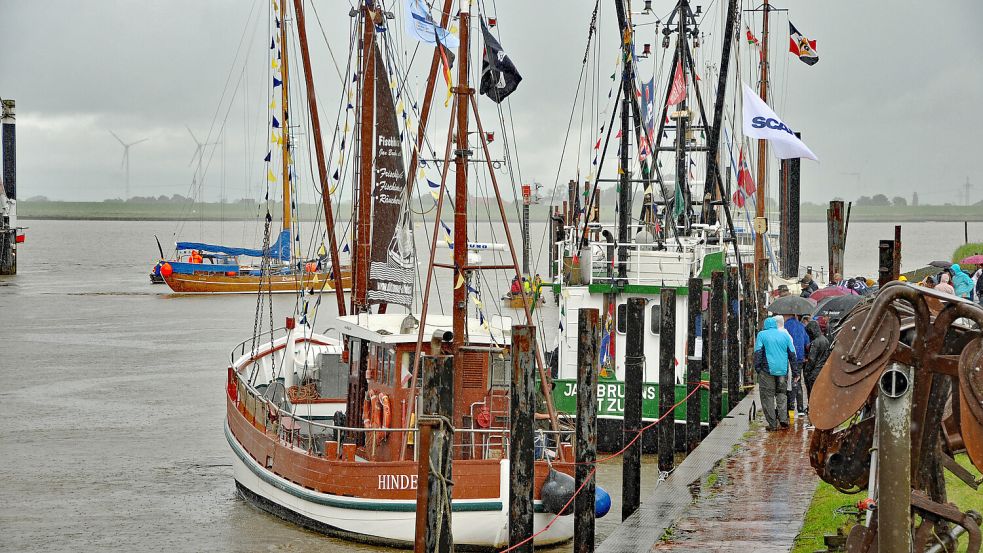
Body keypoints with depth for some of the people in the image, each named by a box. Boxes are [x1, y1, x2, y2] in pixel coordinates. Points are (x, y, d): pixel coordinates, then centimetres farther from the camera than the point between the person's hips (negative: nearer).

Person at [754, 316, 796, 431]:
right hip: (782, 370, 3)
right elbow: (792, 353, 10)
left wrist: (757, 367, -1)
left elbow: (757, 352, -7)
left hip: (767, 369, -3)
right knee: (781, 393, 17)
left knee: (768, 396, 2)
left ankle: (772, 424, 0)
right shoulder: (784, 335, 10)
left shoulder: (761, 335, 1)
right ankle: (783, 419, 1)